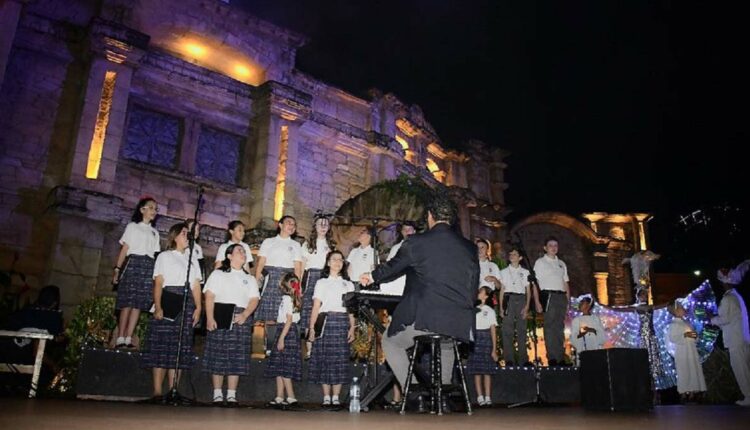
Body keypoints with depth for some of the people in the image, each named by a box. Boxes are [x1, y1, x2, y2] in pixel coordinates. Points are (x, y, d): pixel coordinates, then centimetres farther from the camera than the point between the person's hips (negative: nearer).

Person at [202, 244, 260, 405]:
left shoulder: (250, 278, 20)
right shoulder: (218, 274, 11)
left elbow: (254, 299, 7)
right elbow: (209, 296, 0)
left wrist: (245, 315, -11)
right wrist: (210, 318, -14)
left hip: (241, 319, 3)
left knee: (237, 357, -2)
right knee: (218, 355, -4)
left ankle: (231, 395, 2)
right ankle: (217, 394, 2)